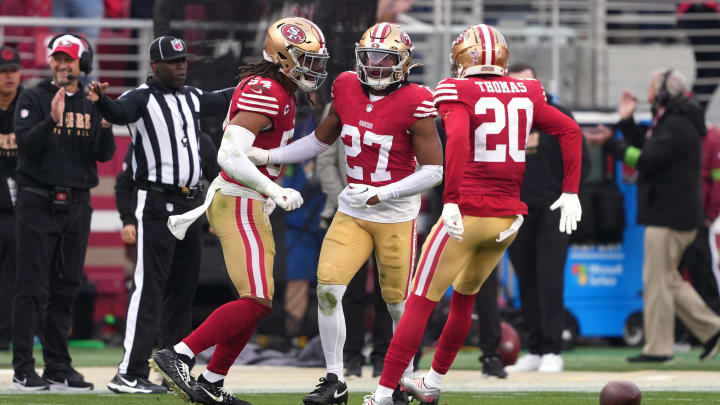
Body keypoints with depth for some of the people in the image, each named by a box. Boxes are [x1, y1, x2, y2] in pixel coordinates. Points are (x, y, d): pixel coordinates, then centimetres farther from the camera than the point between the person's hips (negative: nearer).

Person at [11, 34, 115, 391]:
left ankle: (59, 368, 14)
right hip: (38, 203, -4)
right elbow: (26, 144, -13)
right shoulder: (33, 99, -1)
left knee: (66, 289, 8)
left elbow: (104, 155, 3)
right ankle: (23, 371, -5)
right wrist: (52, 120, -28)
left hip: (77, 206, 5)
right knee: (32, 288, -6)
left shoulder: (92, 106, 10)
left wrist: (106, 127, -15)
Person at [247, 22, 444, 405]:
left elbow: (433, 170, -13)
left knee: (397, 301, 6)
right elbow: (320, 141, 16)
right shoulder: (347, 90, 0)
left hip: (396, 214, -4)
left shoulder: (414, 104, -16)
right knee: (328, 287, -9)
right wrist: (268, 157, 6)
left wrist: (381, 194, -20)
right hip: (352, 211, 4)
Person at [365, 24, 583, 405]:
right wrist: (570, 192, 10)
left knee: (421, 303, 2)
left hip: (466, 214, -6)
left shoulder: (458, 93, -8)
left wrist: (450, 201, -27)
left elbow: (458, 141, -25)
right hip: (508, 216, 6)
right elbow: (570, 130, 7)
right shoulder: (525, 94, 8)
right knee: (465, 298, 24)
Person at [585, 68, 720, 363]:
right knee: (668, 280, 15)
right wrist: (626, 121, 17)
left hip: (669, 217, -11)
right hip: (665, 214, 11)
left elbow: (646, 160, -22)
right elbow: (647, 153, 18)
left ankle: (658, 348, -3)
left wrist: (610, 143, -16)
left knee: (657, 281, -6)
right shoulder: (668, 122, 18)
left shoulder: (678, 127, -16)